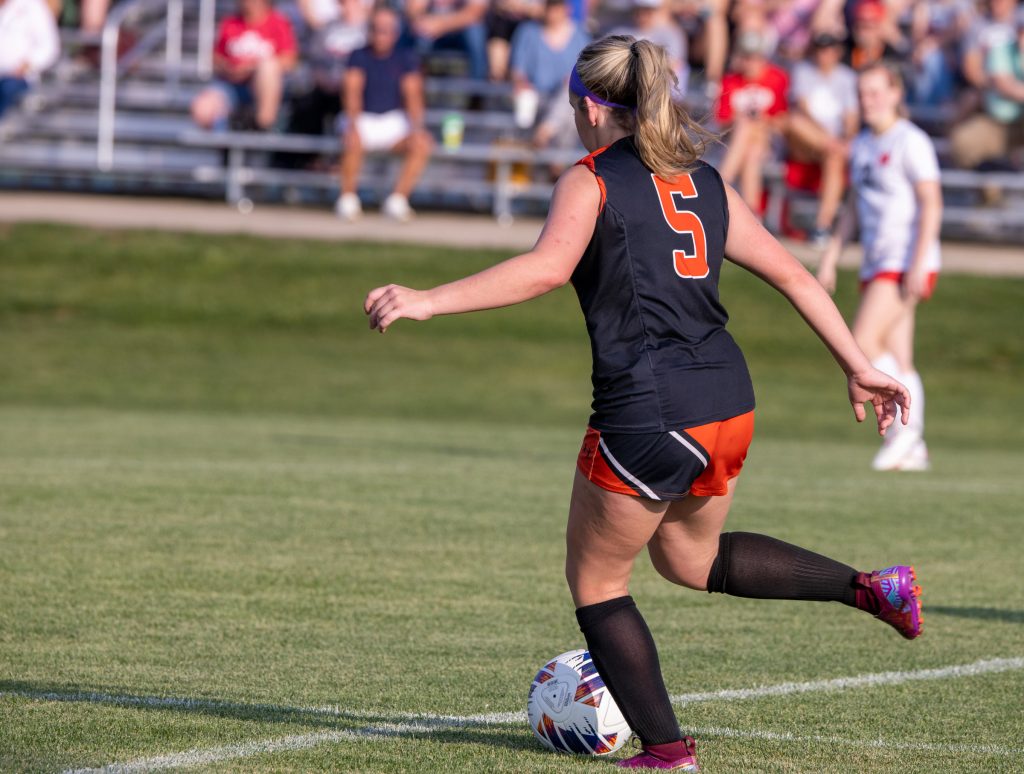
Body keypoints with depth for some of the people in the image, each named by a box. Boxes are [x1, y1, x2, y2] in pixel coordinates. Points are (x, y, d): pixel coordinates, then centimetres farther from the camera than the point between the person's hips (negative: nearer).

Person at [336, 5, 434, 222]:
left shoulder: (406, 58, 2)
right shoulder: (360, 56, -3)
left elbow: (412, 95, -4)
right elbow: (352, 92, -14)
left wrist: (416, 127, -21)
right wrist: (353, 125, -31)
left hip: (394, 121, 2)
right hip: (363, 118, -2)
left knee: (423, 143, -27)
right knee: (353, 142, -36)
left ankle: (397, 200, -18)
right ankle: (348, 200, -18)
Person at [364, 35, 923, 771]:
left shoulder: (591, 180, -3)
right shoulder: (705, 183, 16)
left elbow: (545, 269, -20)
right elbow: (793, 275, 17)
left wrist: (428, 301, -22)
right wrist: (860, 369, 23)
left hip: (648, 414, -7)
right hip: (728, 402, 7)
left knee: (595, 579, 12)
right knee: (688, 556, 31)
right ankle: (869, 586, 20)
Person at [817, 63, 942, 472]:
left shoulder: (911, 142, -9)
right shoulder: (862, 145, 16)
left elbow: (931, 204, -14)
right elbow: (855, 206, 24)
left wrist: (919, 263, -21)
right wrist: (831, 255, 18)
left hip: (905, 262, -8)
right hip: (876, 263, 8)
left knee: (863, 342, -18)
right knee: (898, 360, 6)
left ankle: (904, 424, -7)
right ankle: (912, 448, 8)